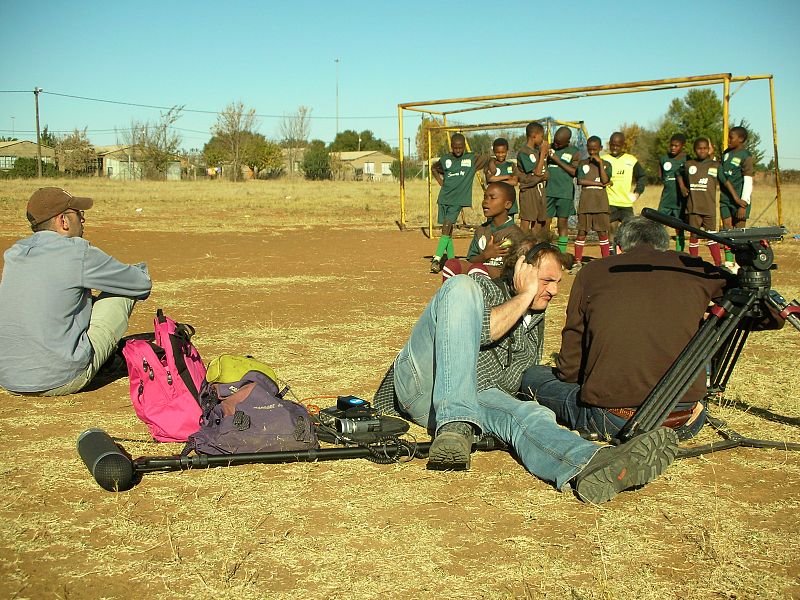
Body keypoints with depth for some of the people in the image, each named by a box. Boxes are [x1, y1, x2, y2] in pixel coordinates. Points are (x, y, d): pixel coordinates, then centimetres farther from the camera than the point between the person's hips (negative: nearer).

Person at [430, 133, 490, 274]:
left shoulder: (472, 158, 1)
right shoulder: (445, 159, 8)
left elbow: (486, 158, 13)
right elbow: (434, 168, 26)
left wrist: (473, 170, 7)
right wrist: (440, 181, 12)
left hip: (458, 199, -4)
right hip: (444, 197, 4)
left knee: (447, 226, -17)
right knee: (447, 229, 5)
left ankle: (437, 258, -22)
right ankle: (451, 259, 13)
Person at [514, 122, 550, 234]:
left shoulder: (538, 150, 12)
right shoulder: (523, 152, -12)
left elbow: (544, 171, 19)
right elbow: (537, 171, -18)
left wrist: (545, 175, -4)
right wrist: (543, 153, -14)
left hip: (540, 190, 8)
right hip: (528, 190, -8)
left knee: (539, 222, 11)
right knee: (526, 220, -7)